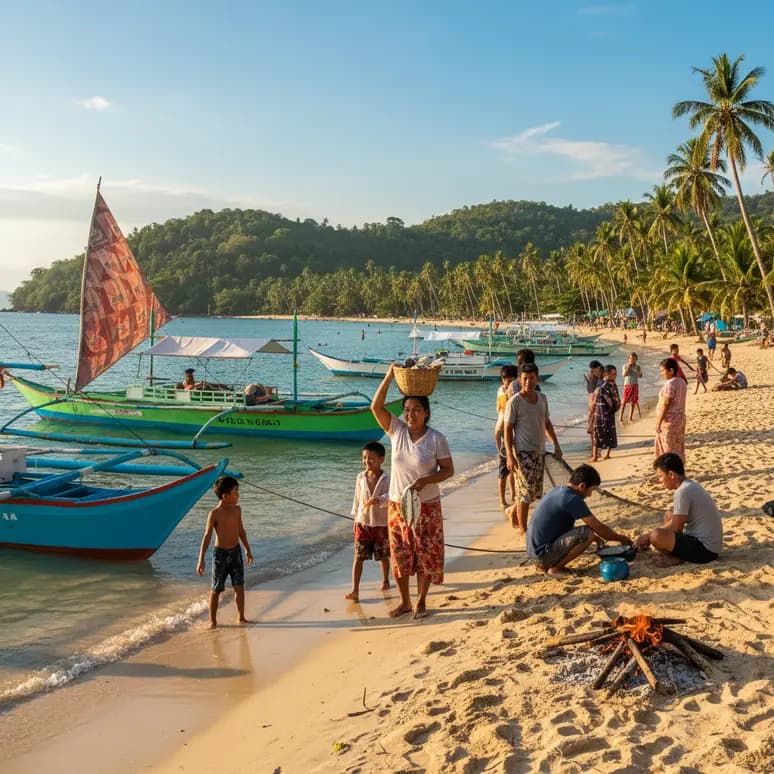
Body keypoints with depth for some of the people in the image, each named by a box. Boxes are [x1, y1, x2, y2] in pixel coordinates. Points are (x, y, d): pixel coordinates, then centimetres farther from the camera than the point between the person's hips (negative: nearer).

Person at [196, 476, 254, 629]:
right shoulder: (214, 514, -15)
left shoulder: (237, 510, 1)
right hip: (220, 553, -4)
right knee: (216, 589, 5)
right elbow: (207, 536, -13)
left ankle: (241, 617, 17)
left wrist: (247, 550, 21)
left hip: (236, 552, 4)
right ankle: (213, 620, 18)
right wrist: (201, 560, -16)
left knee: (239, 586, 4)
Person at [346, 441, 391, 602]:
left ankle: (385, 580, 41)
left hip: (381, 524, -2)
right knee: (358, 557, -5)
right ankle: (355, 591, -8)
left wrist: (379, 499, -44)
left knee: (383, 556, 16)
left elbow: (390, 496, -25)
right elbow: (357, 499, 10)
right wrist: (355, 519, 12)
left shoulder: (387, 479, -11)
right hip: (363, 523, 2)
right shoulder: (360, 477, 1)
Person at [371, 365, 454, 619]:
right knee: (399, 555, 10)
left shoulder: (437, 439, -10)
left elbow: (448, 470, -7)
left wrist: (426, 480, -23)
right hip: (397, 505, 3)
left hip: (427, 506, -3)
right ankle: (404, 601, 26)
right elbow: (376, 406, -13)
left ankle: (421, 601, 21)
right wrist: (389, 377, -20)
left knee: (425, 555, 4)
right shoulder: (396, 430, -3)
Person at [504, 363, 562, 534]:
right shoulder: (514, 402, -12)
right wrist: (510, 456, -18)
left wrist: (556, 445, 13)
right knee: (527, 493, -5)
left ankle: (513, 510, 39)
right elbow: (508, 430, -12)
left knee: (536, 493, 13)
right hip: (523, 453, -7)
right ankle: (523, 530, 9)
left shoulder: (542, 398, 7)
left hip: (540, 451, 7)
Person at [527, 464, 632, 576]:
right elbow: (599, 528, -11)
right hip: (544, 554, -10)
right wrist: (621, 538, 5)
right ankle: (555, 568, -7)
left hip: (535, 551, 10)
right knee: (587, 534, -17)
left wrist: (595, 536, 25)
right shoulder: (572, 499, -16)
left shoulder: (557, 491, 12)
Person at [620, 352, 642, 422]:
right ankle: (621, 417, 3)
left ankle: (630, 417, 13)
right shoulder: (625, 366, 0)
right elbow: (624, 374, -15)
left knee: (633, 402, 4)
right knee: (624, 402, -3)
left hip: (635, 386, 2)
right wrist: (629, 366, -17)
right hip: (627, 385, -2)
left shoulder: (637, 366, 3)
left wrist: (638, 368, -11)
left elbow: (640, 376, 1)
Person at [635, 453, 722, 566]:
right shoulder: (690, 486, 12)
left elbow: (675, 529, -15)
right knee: (668, 515, 24)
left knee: (656, 536, -29)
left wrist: (649, 536, -2)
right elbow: (676, 524, 20)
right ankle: (679, 554, 6)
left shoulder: (682, 492, -19)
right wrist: (649, 535, 14)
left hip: (705, 549, -11)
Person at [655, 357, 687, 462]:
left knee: (669, 449, -1)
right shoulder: (682, 382, 9)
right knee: (678, 448, 15)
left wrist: (658, 422, -16)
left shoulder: (670, 384, -20)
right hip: (680, 417, 9)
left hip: (669, 420, -9)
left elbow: (665, 405, -21)